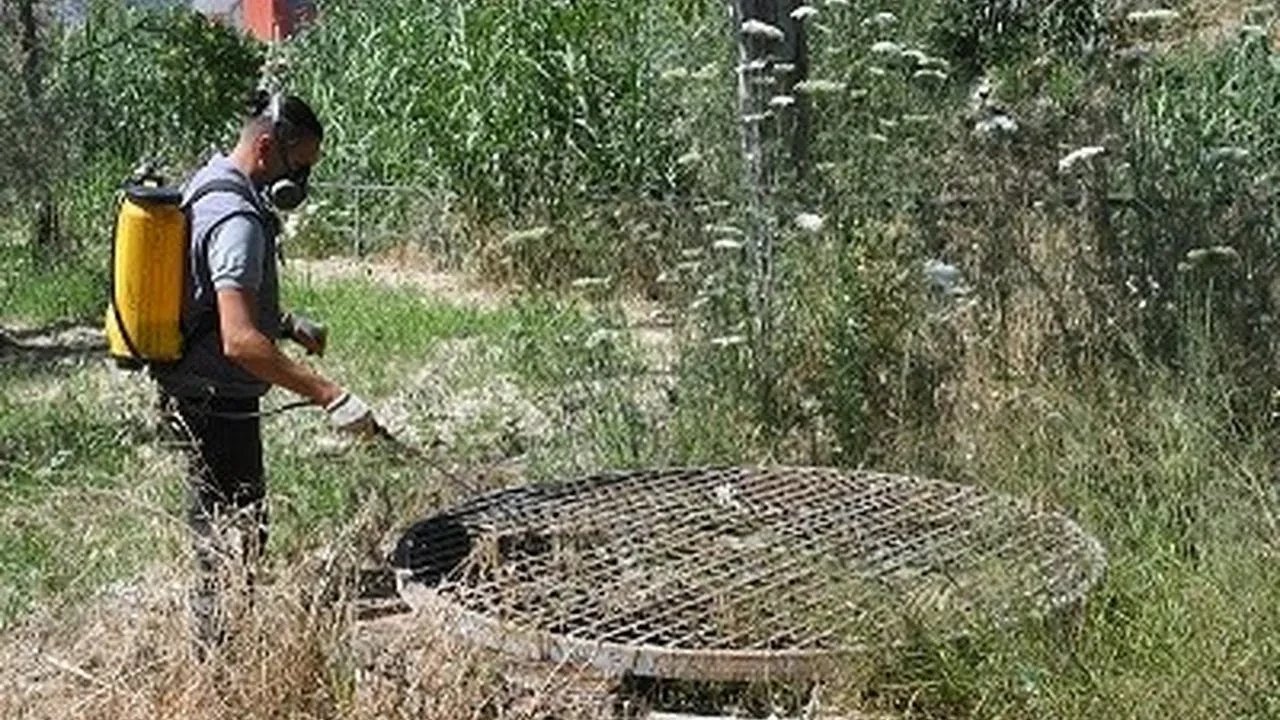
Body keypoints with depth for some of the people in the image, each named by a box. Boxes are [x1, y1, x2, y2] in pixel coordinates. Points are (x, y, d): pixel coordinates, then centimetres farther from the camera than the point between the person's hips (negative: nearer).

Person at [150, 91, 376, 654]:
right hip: (218, 402, -11)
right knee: (233, 539, -1)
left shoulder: (207, 189, 10)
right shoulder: (237, 220, -23)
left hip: (190, 394, 11)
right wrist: (329, 396, -33)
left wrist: (286, 324, 13)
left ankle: (216, 657, 35)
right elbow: (239, 341, -33)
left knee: (218, 531, 21)